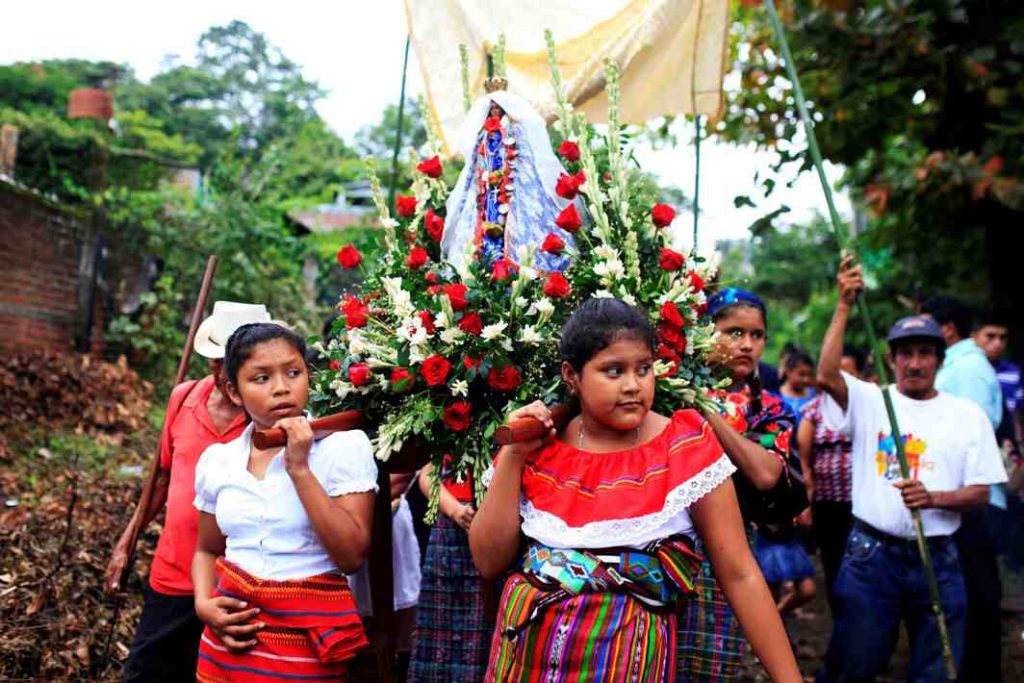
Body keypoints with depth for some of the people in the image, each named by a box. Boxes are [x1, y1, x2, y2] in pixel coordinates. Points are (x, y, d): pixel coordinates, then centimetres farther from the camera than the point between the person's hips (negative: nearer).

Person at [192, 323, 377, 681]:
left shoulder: (345, 445, -10)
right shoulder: (217, 460, 2)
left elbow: (352, 555, -18)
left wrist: (300, 469, -21)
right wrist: (204, 604, -4)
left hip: (307, 640, -4)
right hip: (232, 636, 4)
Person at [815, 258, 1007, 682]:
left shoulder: (968, 416, 6)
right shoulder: (869, 401, 1)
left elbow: (980, 492, 3)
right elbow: (826, 376, -19)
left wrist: (932, 497, -18)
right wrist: (844, 306, -21)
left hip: (938, 559, 2)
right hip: (871, 553, -2)